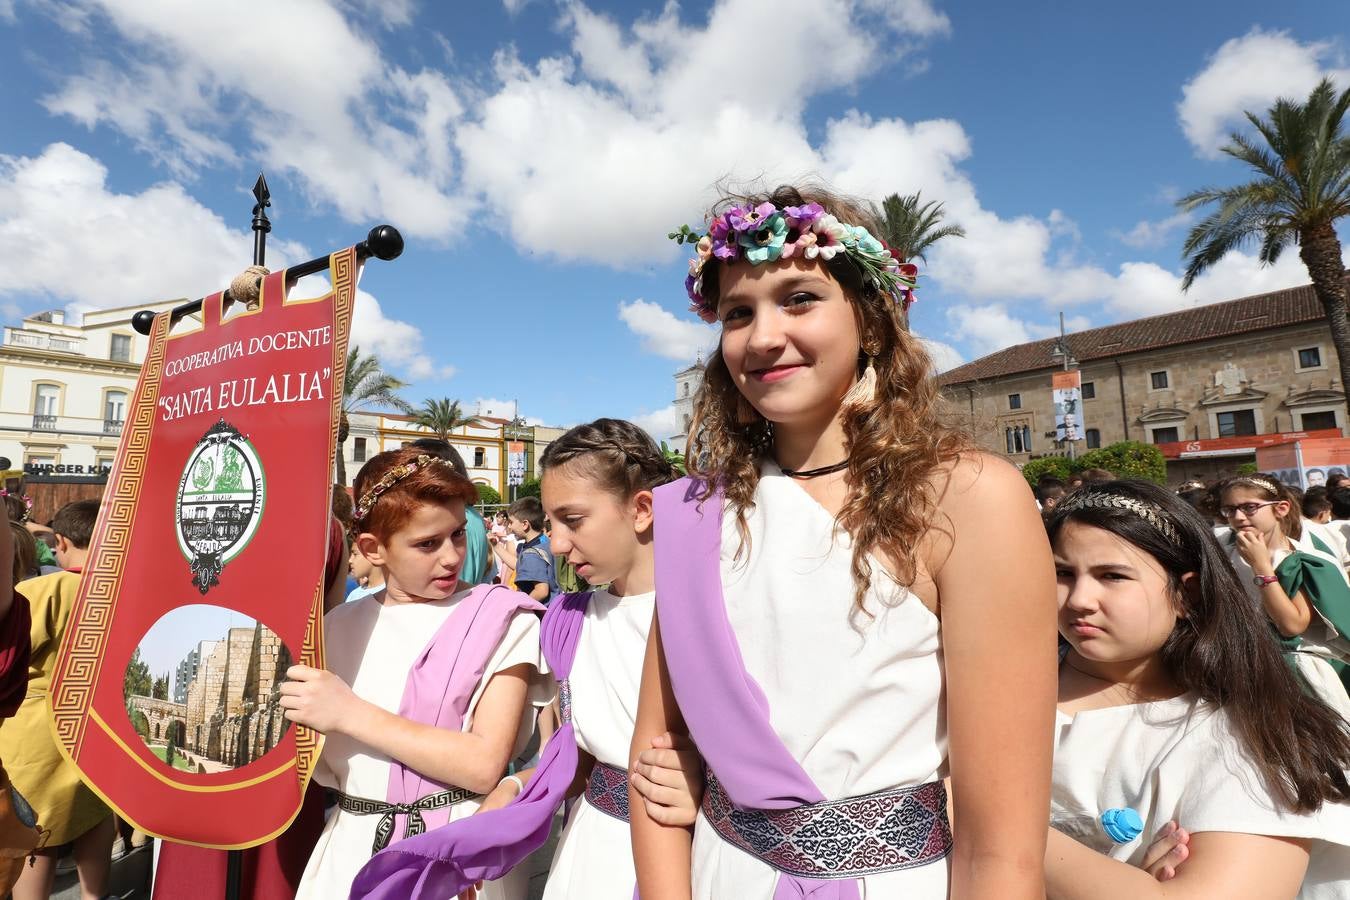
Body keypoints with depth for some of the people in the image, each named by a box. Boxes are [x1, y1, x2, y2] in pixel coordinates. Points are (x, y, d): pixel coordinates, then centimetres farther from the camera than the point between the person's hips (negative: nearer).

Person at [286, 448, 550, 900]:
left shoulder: (500, 620, -11)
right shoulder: (341, 626, 3)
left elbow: (485, 766, -20)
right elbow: (324, 766, 8)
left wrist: (349, 713, -20)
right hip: (354, 848, 4)